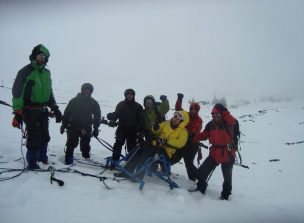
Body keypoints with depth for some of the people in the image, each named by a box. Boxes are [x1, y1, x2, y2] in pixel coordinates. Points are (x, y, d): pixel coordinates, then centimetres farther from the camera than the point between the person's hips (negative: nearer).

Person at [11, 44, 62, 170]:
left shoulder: (46, 73, 13)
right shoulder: (26, 71, -7)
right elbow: (17, 92, -10)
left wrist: (55, 108, 15)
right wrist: (18, 112, -15)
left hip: (43, 111, 6)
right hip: (30, 111, -6)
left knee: (45, 136, 12)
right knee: (34, 137, -5)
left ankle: (42, 157, 33)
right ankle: (32, 163, 10)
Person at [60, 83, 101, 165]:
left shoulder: (94, 103, 4)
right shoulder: (74, 101, -2)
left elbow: (97, 116, 7)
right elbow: (66, 113, 1)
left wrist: (96, 128, 3)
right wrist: (64, 125, -1)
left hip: (86, 128, 2)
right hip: (73, 126, -1)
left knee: (85, 144, 5)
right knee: (71, 143, -4)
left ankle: (86, 157, 22)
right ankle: (68, 158, 9)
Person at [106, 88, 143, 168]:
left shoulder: (138, 106, 6)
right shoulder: (121, 105, 5)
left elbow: (141, 119, 3)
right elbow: (116, 114, -3)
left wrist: (139, 130, -7)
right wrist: (112, 119, -26)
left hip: (132, 131, 1)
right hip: (122, 129, 0)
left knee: (132, 147, 7)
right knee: (118, 145, -9)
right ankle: (113, 162, -4)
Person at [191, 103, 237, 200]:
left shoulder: (228, 123, -14)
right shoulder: (211, 124, -1)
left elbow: (232, 121, -35)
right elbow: (204, 134, -3)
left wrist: (224, 111, -37)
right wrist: (194, 139, -17)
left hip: (227, 154, -4)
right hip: (215, 153, 4)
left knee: (227, 176, 14)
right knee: (202, 171, 4)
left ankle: (225, 194, 36)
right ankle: (201, 188, 28)